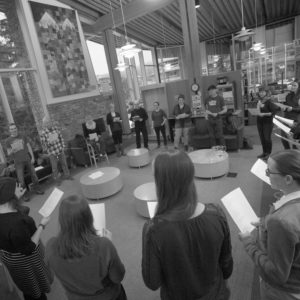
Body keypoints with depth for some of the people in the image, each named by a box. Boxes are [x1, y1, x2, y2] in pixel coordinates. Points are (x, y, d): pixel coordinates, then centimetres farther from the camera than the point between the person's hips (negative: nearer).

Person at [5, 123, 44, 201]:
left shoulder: (23, 137, 5)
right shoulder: (8, 141, 1)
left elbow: (29, 147, 6)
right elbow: (8, 154, 2)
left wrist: (32, 157, -1)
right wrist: (12, 150, -21)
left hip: (27, 159, 2)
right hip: (18, 162, -2)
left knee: (34, 174, 6)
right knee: (21, 179, -3)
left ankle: (36, 189, 24)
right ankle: (25, 194, 11)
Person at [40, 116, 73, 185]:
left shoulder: (56, 128, -2)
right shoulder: (43, 133, -13)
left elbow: (61, 138, 6)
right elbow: (43, 144, -11)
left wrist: (63, 147, 4)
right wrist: (49, 142, -28)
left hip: (60, 150, 4)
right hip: (52, 152, -4)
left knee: (64, 163, 15)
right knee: (54, 167, 6)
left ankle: (66, 175, 34)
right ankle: (56, 180, 23)